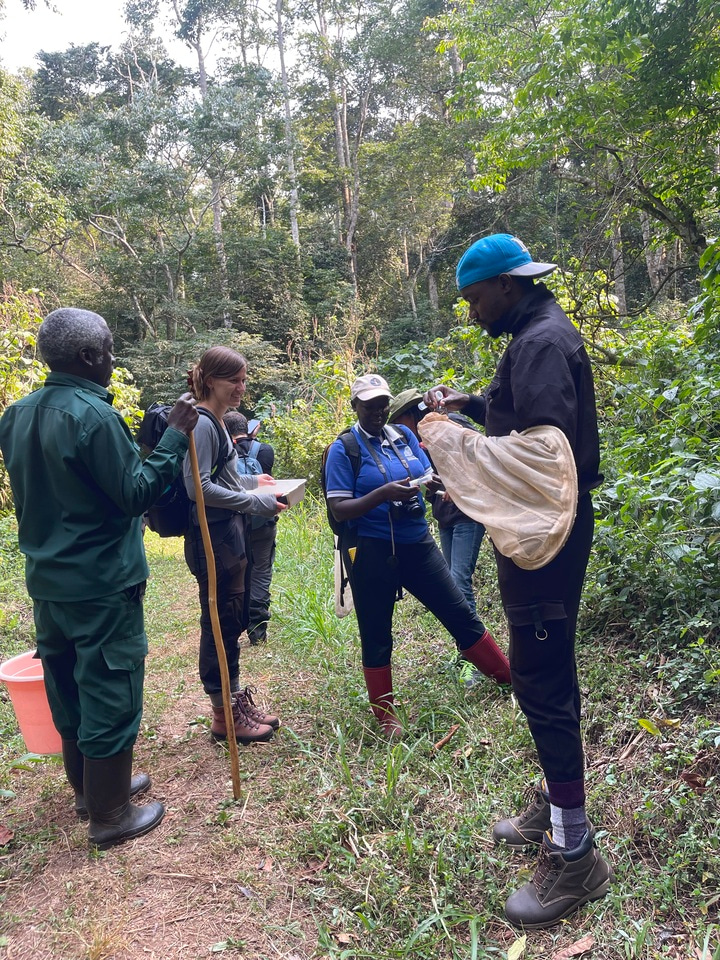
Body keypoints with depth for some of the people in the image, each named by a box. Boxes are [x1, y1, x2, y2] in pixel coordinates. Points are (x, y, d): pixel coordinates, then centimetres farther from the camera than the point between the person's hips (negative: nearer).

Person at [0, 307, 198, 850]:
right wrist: (174, 438, -16)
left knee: (70, 690, 20)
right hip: (101, 584, -9)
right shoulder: (93, 416, -21)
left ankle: (90, 788, 38)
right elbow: (135, 495, -20)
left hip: (48, 581, 9)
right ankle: (111, 816, 19)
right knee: (111, 697, 5)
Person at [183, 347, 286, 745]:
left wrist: (251, 480, 14)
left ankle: (237, 700, 32)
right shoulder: (201, 424, -16)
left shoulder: (216, 422, 12)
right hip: (213, 539, -10)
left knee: (234, 622, 18)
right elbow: (198, 486, -22)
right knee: (220, 626, 2)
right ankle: (224, 716, 17)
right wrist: (255, 502, -18)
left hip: (229, 536, 10)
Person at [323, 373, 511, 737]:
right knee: (376, 633, 8)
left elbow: (428, 476, 15)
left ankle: (509, 678, 28)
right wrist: (384, 493, -25)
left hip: (417, 543, 4)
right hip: (371, 552, -4)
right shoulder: (343, 449, -7)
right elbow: (339, 509, -13)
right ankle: (385, 715, 25)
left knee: (460, 613, 11)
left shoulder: (404, 435, 7)